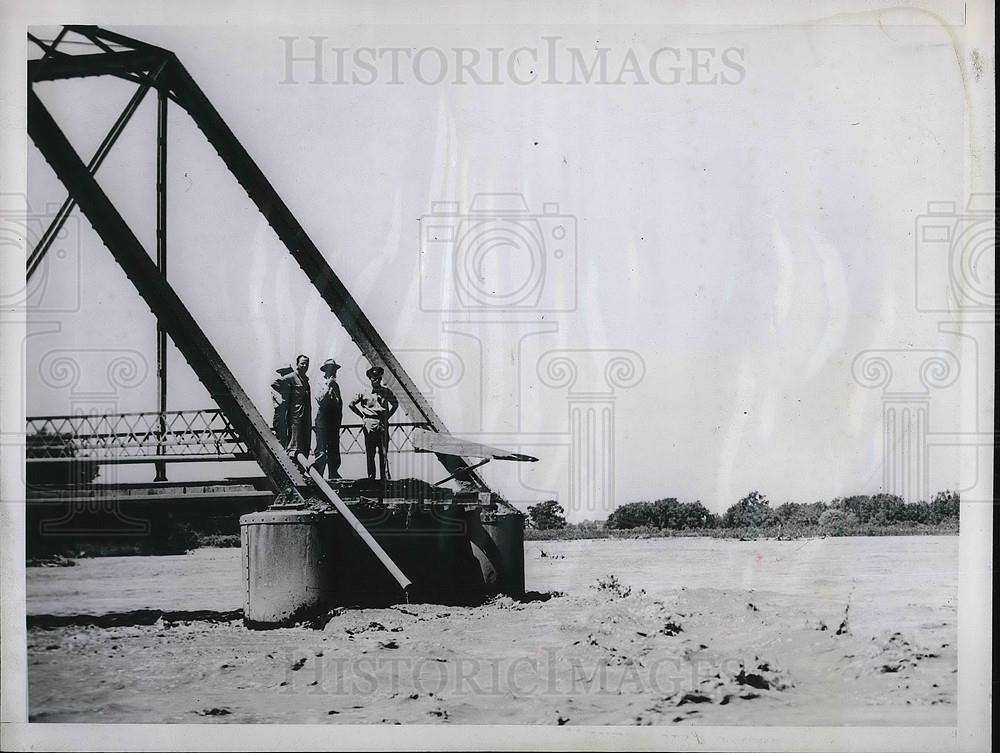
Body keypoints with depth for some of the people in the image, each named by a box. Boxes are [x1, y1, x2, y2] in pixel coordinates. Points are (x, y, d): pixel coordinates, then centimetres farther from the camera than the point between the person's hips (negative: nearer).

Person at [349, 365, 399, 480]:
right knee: (370, 454, 3)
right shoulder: (365, 393, 5)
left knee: (383, 453, -1)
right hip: (369, 426, 1)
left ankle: (385, 478, -1)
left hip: (382, 425, -1)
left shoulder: (385, 391, 3)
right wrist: (362, 415, 6)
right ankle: (371, 477, 5)